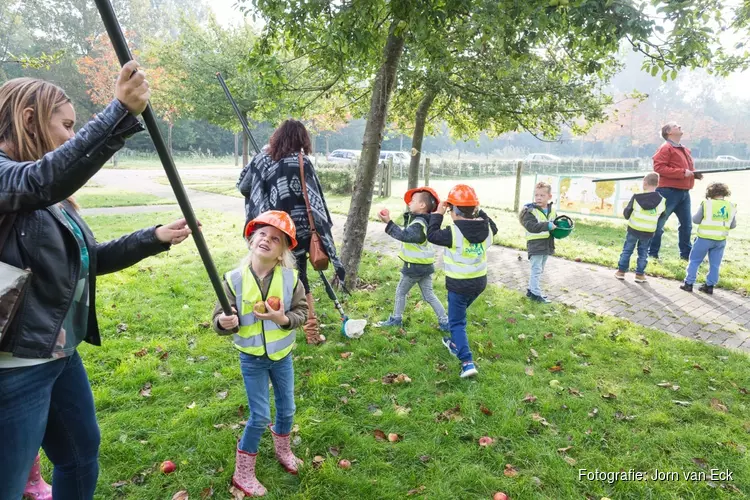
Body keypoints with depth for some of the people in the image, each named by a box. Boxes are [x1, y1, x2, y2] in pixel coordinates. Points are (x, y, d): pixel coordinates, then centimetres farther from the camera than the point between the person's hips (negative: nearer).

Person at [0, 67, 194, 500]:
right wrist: (121, 113, -44)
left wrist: (154, 238, 7)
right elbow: (45, 180, -39)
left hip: (62, 355, 10)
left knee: (82, 459, 25)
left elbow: (92, 259, 15)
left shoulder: (54, 200, 11)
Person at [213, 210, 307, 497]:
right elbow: (220, 318, -12)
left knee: (286, 409, 18)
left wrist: (284, 319, -27)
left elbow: (302, 311, -8)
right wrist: (224, 322, -35)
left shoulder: (290, 278, -13)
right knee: (260, 416, 3)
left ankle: (283, 450, 48)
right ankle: (243, 472, 25)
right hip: (252, 358, -2)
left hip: (282, 355, 3)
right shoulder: (235, 279, -17)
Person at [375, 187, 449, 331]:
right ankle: (445, 322, 14)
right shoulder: (421, 220, 8)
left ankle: (396, 319, 24)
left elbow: (404, 235, -38)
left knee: (401, 291, 11)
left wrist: (388, 222, -43)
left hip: (415, 266, -9)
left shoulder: (418, 224, -23)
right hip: (425, 264, 9)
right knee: (429, 295, 14)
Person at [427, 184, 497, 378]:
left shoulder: (454, 232, -24)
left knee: (457, 322, 2)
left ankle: (468, 362, -8)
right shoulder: (486, 229, -5)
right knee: (458, 314, 29)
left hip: (459, 284, -7)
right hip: (479, 282, 7)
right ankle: (456, 344, 47)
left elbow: (432, 235, -13)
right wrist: (479, 212, 12)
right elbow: (493, 228, 19)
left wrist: (438, 214, -5)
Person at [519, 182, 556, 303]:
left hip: (547, 245, 7)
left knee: (539, 270, 16)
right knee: (536, 269, -4)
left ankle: (531, 290, 29)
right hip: (535, 244, -7)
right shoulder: (530, 211, -14)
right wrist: (548, 225, -33)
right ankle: (536, 293, 4)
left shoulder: (552, 210, 8)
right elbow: (531, 226, -28)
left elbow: (556, 223, 21)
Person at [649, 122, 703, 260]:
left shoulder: (685, 150, 18)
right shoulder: (665, 148, -9)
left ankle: (685, 254, 24)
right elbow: (659, 168, -20)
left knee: (686, 224, 14)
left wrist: (695, 173, 7)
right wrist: (682, 173, -21)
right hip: (668, 191, -9)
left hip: (684, 192, 9)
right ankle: (652, 253, 4)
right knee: (659, 224, -3)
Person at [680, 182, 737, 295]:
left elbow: (696, 220, -5)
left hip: (705, 238, -3)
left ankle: (689, 283, 10)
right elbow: (733, 225, 6)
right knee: (715, 264, 12)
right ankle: (710, 286, 17)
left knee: (694, 261, 9)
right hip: (721, 240, 3)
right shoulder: (731, 206, 1)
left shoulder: (706, 204, -11)